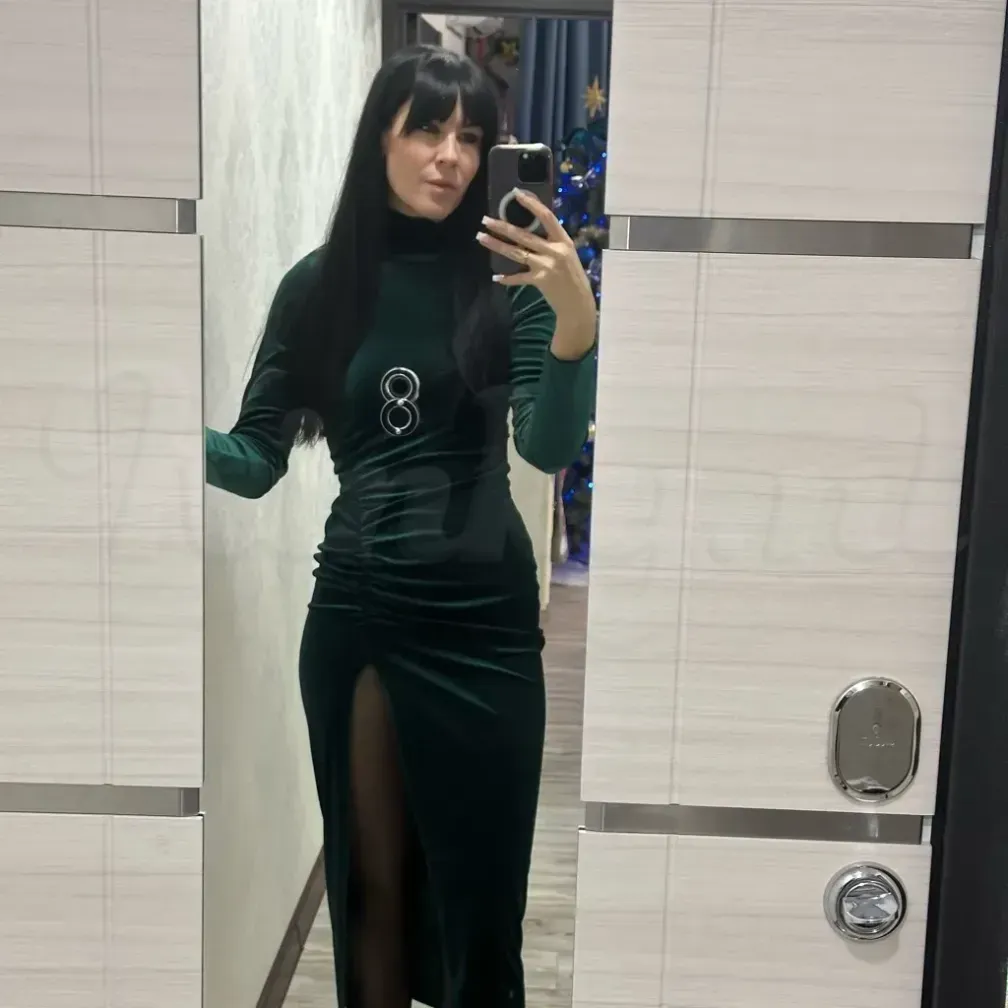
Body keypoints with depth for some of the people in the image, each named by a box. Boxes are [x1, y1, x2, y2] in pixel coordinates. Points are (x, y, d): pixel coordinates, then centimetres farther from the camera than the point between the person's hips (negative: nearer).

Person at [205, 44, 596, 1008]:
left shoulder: (508, 278, -3)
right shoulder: (320, 285, 2)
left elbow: (549, 448, -12)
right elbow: (253, 459, 0)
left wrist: (577, 321, -29)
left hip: (483, 610, -1)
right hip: (355, 608, 1)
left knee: (480, 877, 10)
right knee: (372, 875, 13)